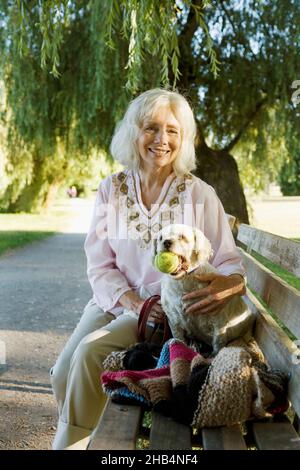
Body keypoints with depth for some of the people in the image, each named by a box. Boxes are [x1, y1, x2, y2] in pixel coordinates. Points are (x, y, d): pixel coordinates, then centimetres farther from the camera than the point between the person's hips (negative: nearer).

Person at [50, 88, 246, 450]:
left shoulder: (199, 194, -8)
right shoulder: (112, 189, 0)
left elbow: (227, 261, -8)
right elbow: (99, 264, 0)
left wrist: (232, 283, -33)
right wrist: (132, 302, -16)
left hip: (168, 308, -3)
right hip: (114, 300, 4)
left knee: (89, 353, -24)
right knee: (63, 373, -16)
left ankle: (69, 442, -2)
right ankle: (75, 438, 12)